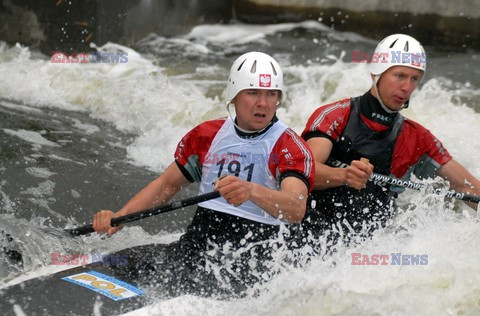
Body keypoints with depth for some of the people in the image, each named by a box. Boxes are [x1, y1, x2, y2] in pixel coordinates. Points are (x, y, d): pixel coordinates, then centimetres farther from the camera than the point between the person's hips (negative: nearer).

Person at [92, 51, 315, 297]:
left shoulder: (290, 147, -6)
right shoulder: (207, 135, 11)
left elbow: (297, 210, -24)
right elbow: (166, 185, 20)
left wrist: (252, 191, -45)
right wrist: (118, 217, 5)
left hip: (247, 257, -5)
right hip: (196, 238, 5)